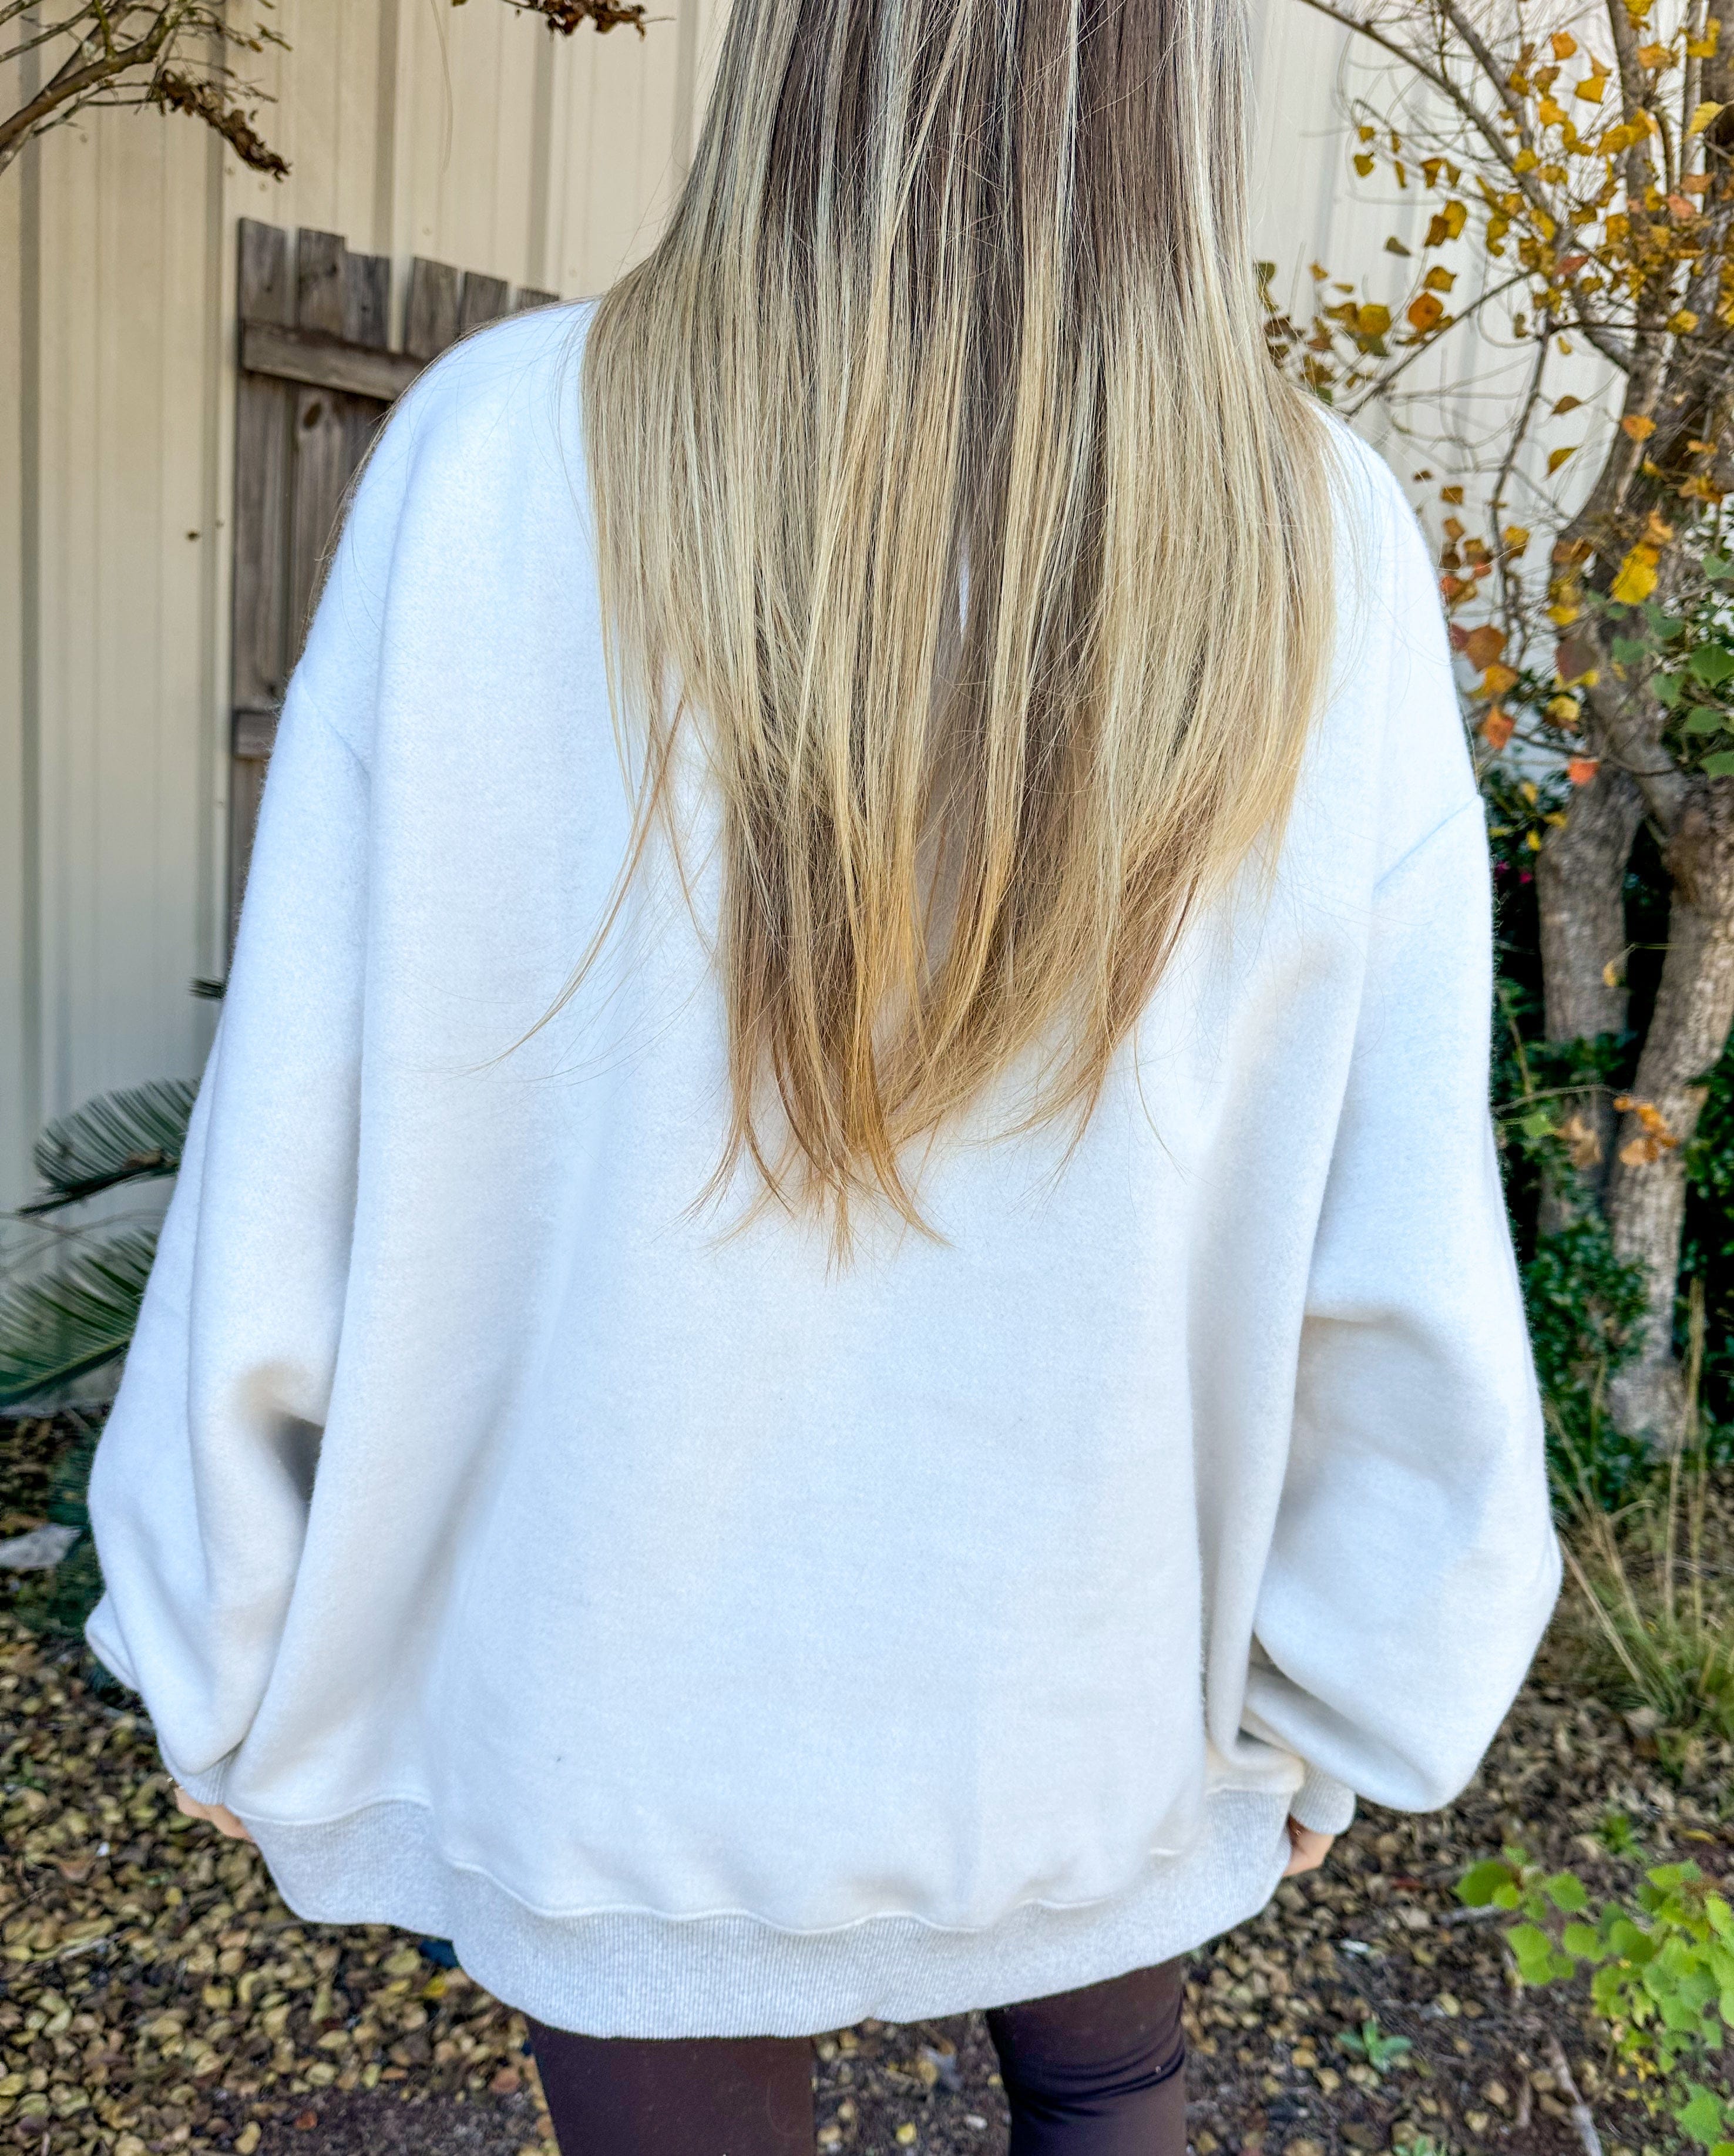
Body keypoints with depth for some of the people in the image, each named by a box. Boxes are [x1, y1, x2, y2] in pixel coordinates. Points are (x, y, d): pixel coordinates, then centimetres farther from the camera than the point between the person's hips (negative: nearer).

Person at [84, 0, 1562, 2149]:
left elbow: (309, 1165, -15)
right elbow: (1399, 1247, -11)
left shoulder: (507, 464, -18)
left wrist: (232, 1662, 2)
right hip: (1079, 1657, 2)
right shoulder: (1315, 551, -14)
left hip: (643, 1673, 0)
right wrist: (1345, 1686, 6)